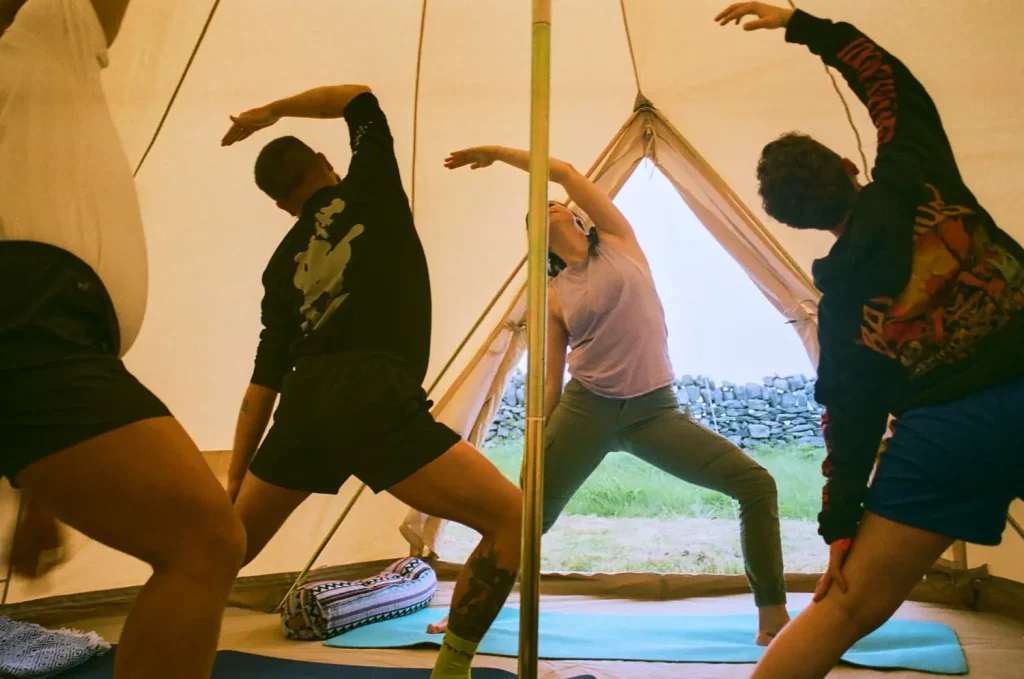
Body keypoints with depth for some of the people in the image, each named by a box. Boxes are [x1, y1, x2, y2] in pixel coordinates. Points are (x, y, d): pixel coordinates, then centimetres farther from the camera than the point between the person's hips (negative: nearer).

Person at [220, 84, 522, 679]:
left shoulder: (283, 265, 23)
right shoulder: (367, 188, 14)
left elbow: (264, 383, 17)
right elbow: (358, 95, 32)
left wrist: (234, 483, 21)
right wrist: (273, 111, 36)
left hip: (303, 406, 6)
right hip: (375, 400, -6)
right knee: (513, 518, -2)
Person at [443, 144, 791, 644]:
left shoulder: (619, 242, 7)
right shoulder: (553, 298, 8)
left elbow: (566, 172, 1)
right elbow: (550, 383, 8)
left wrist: (496, 152, 8)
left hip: (654, 412, 0)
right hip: (586, 408, 1)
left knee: (757, 484, -11)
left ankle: (774, 616, 1)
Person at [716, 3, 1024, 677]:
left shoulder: (841, 290, 6)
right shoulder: (913, 177, 4)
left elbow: (852, 407, 3)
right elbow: (893, 83, 19)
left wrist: (840, 521, 9)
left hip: (947, 426, 0)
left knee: (846, 609, 7)